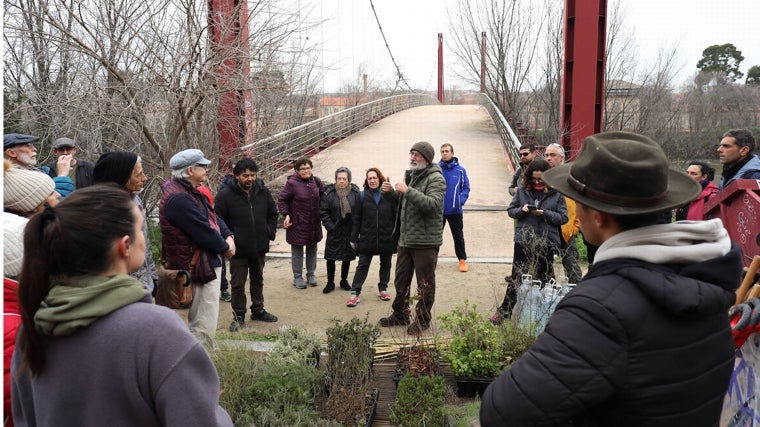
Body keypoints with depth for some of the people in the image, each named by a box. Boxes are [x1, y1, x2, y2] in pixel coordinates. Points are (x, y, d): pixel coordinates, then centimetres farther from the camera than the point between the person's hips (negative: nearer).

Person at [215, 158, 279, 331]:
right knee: (238, 284, 5)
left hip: (260, 247, 5)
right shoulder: (226, 195, -13)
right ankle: (238, 315, 19)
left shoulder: (263, 192, 0)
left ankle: (258, 310, 35)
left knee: (258, 280, 19)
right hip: (238, 249, -4)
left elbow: (273, 214, 12)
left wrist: (270, 233, 3)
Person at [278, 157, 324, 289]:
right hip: (298, 224, -5)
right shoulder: (292, 183, -13)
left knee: (312, 249, 16)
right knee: (297, 250, 6)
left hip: (314, 223, 5)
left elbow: (324, 196, 16)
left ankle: (311, 274, 32)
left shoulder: (316, 181, 2)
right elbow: (282, 200, -7)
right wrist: (286, 215, -17)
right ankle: (297, 277, 19)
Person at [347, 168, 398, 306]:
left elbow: (396, 217, -4)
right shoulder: (363, 196, 0)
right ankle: (355, 292, 8)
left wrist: (398, 237, -6)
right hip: (367, 238, 0)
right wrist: (354, 238, -1)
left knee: (385, 265, 14)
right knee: (362, 266, 3)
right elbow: (356, 219, 1)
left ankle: (383, 289, 30)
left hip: (387, 238, 0)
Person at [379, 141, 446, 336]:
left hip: (425, 241, -8)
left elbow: (432, 204, -28)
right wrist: (389, 192, 3)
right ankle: (400, 314, 32)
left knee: (425, 283, 4)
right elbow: (401, 201, 23)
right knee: (401, 280, 18)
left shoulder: (435, 179, -12)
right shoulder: (411, 175, 15)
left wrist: (407, 190, -28)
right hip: (405, 238, 9)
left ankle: (422, 320, 17)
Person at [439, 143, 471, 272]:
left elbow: (466, 187, 2)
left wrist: (461, 200, -10)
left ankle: (462, 259, 21)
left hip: (455, 210, 0)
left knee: (458, 236, 9)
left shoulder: (460, 170, -3)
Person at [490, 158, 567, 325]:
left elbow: (563, 217, -4)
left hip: (547, 241, -1)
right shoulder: (522, 190, 2)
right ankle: (504, 311, 14)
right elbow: (510, 210, 7)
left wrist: (545, 213, -18)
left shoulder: (556, 194, -3)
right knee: (517, 276, 7)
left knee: (544, 279, 12)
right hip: (523, 240, 1)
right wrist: (522, 210, -13)